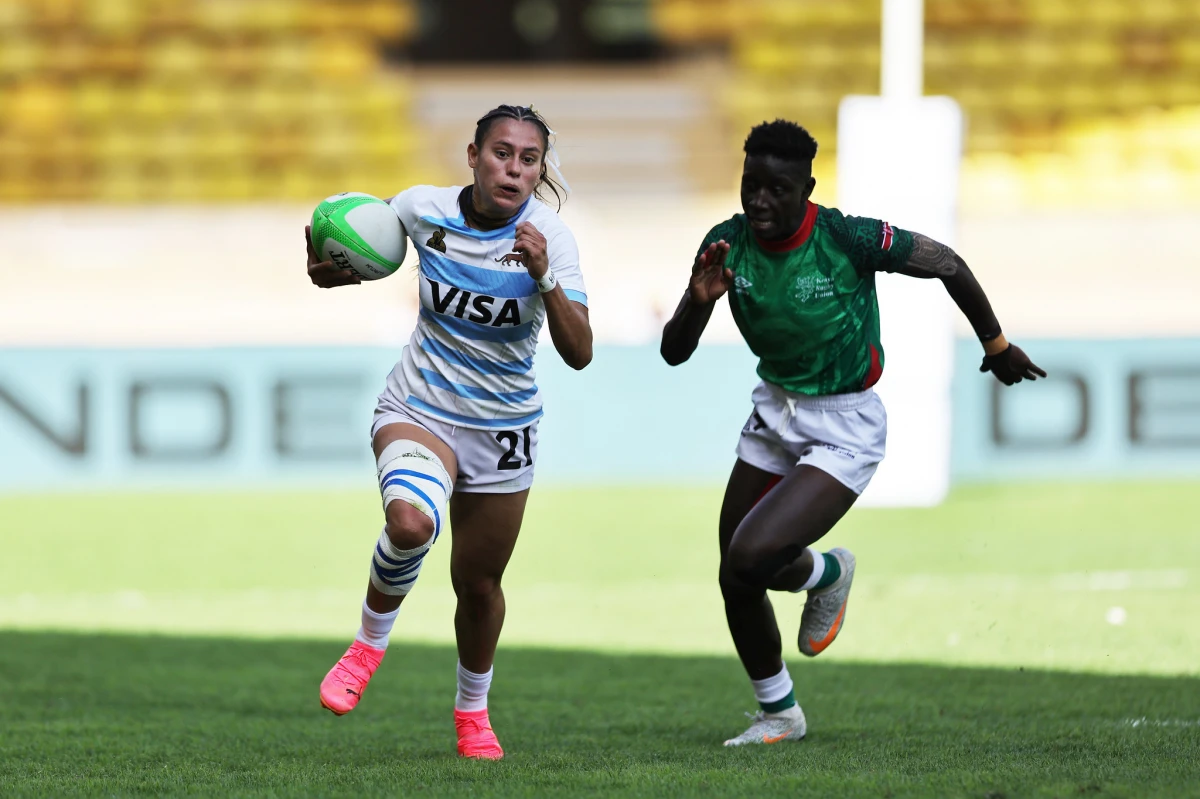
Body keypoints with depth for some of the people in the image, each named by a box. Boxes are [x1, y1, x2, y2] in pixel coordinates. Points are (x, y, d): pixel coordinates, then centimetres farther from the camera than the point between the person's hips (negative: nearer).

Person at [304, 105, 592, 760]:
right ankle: (371, 641, -5)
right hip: (417, 409, -1)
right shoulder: (421, 209, -13)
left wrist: (544, 277, -36)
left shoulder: (549, 237, -16)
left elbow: (579, 354, -23)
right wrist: (330, 268, -11)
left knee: (478, 583, 10)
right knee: (411, 522, -33)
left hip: (501, 430, 1)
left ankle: (472, 711, 39)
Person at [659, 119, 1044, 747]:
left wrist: (997, 346, 5)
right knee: (734, 582, 7)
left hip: (844, 429, -6)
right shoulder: (727, 244, -10)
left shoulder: (847, 239, -23)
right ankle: (778, 714, 30)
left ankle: (825, 574, 12)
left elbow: (947, 265, -8)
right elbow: (673, 353, -8)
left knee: (750, 557, -23)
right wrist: (699, 301, -30)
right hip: (774, 412, 6)